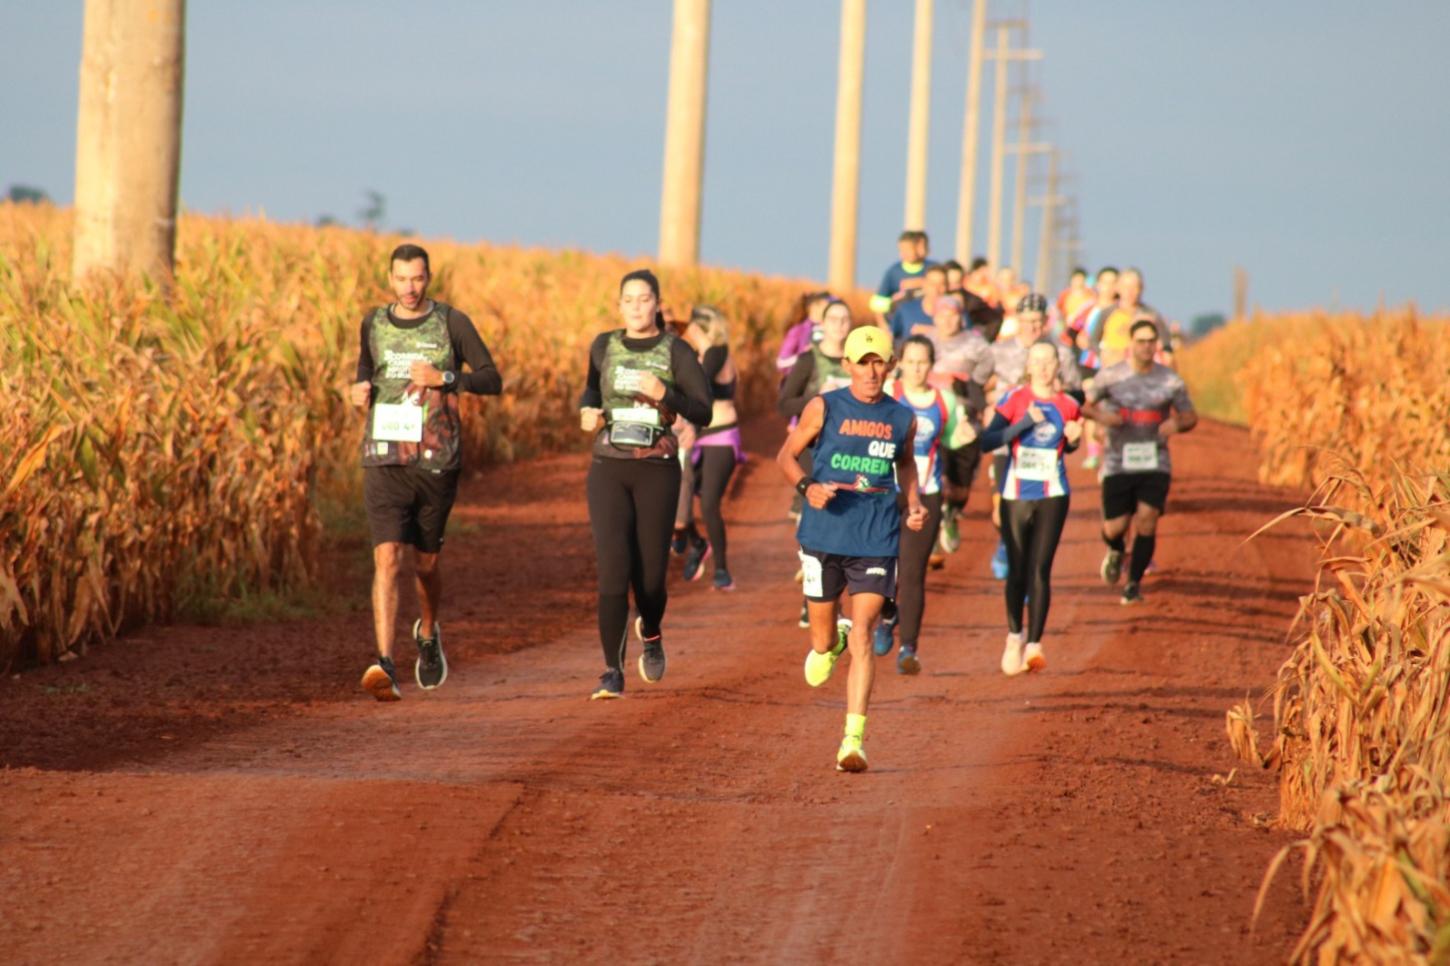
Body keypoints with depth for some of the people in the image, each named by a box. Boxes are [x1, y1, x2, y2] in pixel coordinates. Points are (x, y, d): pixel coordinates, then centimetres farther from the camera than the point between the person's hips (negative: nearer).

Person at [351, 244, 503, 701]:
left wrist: (444, 378, -17)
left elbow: (493, 380, -2)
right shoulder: (374, 324, 7)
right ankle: (385, 666, -24)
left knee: (426, 562, 13)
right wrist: (359, 390, 4)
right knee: (387, 559, -15)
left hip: (437, 461, -1)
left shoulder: (452, 323, -1)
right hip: (385, 459, 1)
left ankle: (428, 633, 45)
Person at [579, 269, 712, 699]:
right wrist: (587, 410, 4)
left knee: (650, 575, 2)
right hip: (608, 469, 1)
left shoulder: (676, 351, -1)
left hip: (657, 471, -1)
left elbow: (703, 413, -5)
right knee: (613, 570, -13)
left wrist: (665, 394, -21)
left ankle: (651, 633, 38)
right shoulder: (604, 346, 8)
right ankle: (612, 671, -9)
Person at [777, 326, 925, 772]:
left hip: (876, 542, 0)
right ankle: (830, 642, 50)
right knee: (822, 641, 10)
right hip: (824, 538, 0)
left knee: (862, 638, -12)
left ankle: (854, 738, -13)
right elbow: (786, 455, 5)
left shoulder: (902, 419, 5)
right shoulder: (824, 408, -1)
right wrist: (808, 485, -15)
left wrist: (914, 504, 9)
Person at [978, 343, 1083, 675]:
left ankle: (1034, 645, -3)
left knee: (1040, 570, -6)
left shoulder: (1067, 405, 3)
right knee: (1017, 570, 6)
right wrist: (1024, 423, -22)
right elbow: (988, 440, -13)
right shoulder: (1014, 399, -4)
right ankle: (1014, 635, 26)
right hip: (1016, 495, -1)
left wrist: (1073, 439, -3)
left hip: (1052, 497, 1)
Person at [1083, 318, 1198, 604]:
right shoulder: (1110, 376, -2)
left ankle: (1134, 582, 3)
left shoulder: (1171, 381, 0)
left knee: (1147, 520, -14)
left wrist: (1177, 424, -13)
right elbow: (1086, 404, 9)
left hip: (1155, 463, 0)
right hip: (1118, 462, 0)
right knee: (1114, 529, -2)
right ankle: (1116, 552, 36)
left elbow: (1190, 416, 10)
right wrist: (1100, 416, -13)